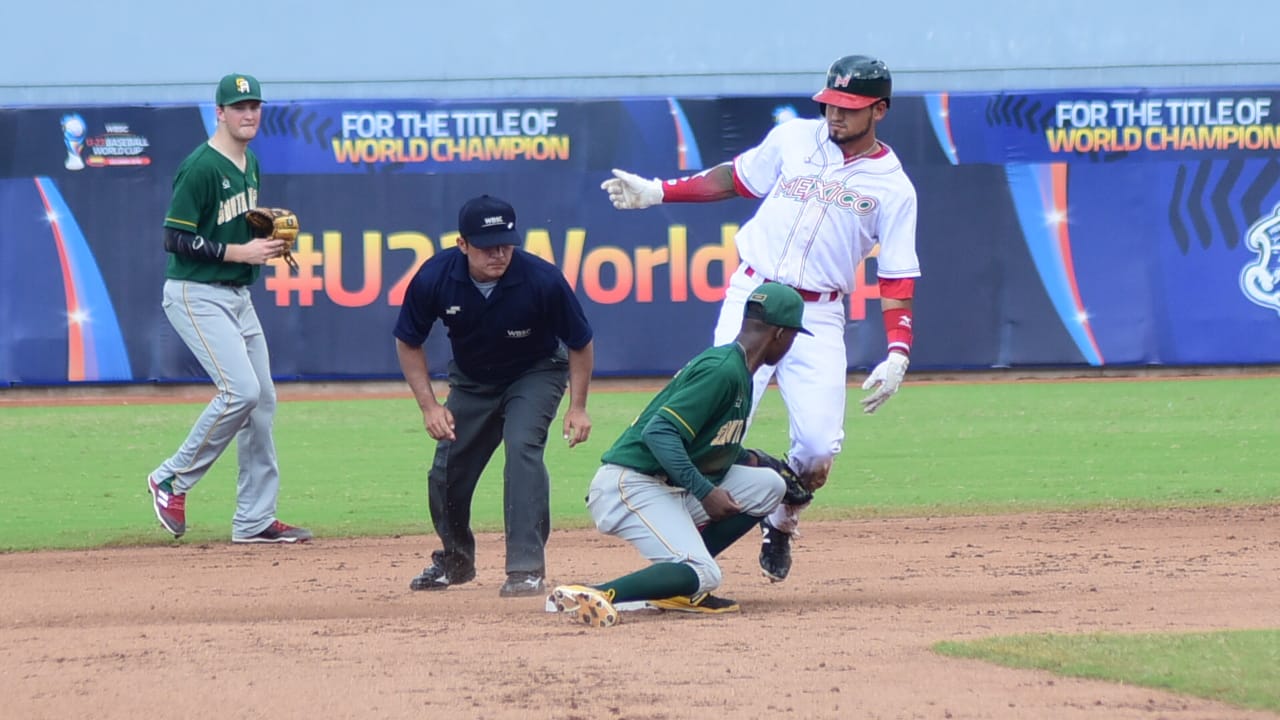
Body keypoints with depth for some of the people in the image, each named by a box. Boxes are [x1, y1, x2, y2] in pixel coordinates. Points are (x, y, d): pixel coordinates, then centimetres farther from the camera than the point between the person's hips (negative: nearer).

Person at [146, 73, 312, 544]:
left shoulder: (250, 165, 12)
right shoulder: (201, 168, -16)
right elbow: (176, 239, -19)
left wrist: (271, 240, 3)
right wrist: (239, 252, -20)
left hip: (238, 296, 9)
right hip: (196, 296, -9)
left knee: (262, 401, 7)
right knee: (241, 390, -20)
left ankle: (255, 521, 12)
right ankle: (173, 480, -3)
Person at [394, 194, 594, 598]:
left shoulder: (542, 280, -31)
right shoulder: (434, 279, -26)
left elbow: (580, 343, -14)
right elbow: (408, 343, -8)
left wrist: (577, 407, -18)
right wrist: (429, 406, -14)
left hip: (535, 375, -3)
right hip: (471, 380, 3)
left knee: (522, 447, -27)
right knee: (446, 470, 3)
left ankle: (526, 568, -25)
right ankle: (455, 560, 32)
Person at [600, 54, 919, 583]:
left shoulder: (893, 187, 2)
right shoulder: (795, 138, 7)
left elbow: (898, 278, 0)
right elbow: (736, 179, 19)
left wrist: (898, 353, -12)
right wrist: (658, 192, 13)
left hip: (818, 317, -1)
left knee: (819, 445, -12)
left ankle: (781, 527, 17)